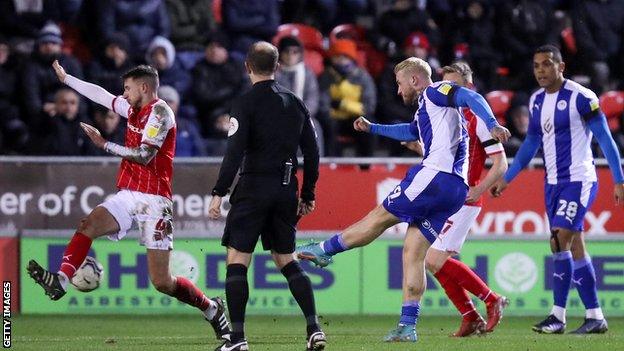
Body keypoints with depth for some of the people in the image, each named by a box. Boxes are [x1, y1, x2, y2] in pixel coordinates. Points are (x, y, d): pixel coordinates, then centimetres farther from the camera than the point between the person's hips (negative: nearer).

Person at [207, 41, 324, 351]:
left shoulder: (245, 103, -7)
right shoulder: (295, 103, 11)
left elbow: (234, 153, -15)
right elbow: (312, 153, 13)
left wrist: (219, 193, -12)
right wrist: (307, 195, 20)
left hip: (253, 189, -6)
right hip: (286, 190, 6)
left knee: (237, 260, -1)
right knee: (286, 261, 15)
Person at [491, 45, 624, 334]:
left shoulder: (581, 98, -13)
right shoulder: (537, 101, 10)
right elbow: (531, 144, 21)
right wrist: (507, 179, 23)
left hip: (579, 180, -7)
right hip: (553, 182, 7)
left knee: (559, 241, -15)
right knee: (574, 248, 7)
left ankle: (558, 316, -11)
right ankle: (595, 317, 10)